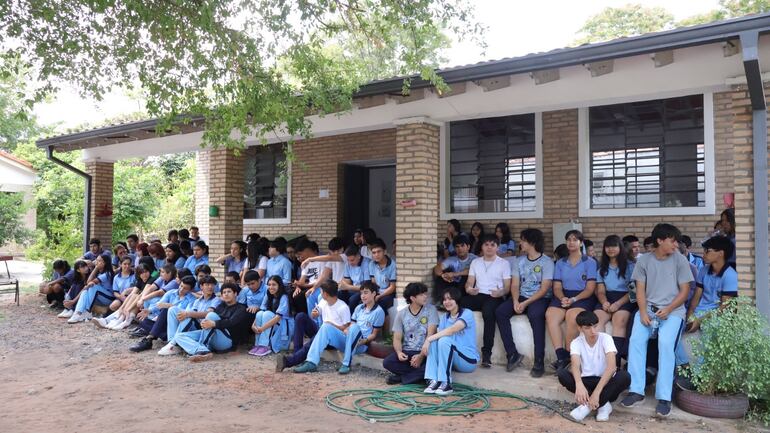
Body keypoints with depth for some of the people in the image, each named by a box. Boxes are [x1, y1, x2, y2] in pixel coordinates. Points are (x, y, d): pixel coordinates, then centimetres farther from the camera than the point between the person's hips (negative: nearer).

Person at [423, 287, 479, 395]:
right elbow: (440, 333, -2)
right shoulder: (444, 317, 10)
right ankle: (434, 381, -25)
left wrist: (428, 339, -28)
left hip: (469, 360, -6)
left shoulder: (467, 313, -10)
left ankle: (446, 384, -26)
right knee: (433, 341, -18)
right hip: (451, 360, 6)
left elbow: (452, 330, -26)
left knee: (445, 340, -29)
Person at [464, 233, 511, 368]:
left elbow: (507, 287, 4)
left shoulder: (504, 263, 9)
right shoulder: (475, 262, 19)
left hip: (494, 297, -3)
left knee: (488, 311, -39)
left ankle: (487, 353, -35)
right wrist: (469, 289, -13)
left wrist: (501, 292, -20)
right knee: (459, 304, -30)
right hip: (477, 296, 3)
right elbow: (469, 282, 12)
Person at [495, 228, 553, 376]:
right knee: (500, 312, -21)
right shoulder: (519, 261, 14)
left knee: (535, 315, -38)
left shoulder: (547, 262, -3)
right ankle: (512, 353, -16)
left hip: (540, 299, -5)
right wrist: (515, 301, -15)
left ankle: (539, 361, -30)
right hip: (521, 298, 5)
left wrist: (526, 303, -20)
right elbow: (515, 285, 6)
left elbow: (544, 288, -11)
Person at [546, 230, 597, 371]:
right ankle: (561, 356, -30)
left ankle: (568, 355, -22)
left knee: (572, 315, -35)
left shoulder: (590, 262, 6)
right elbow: (557, 287, 11)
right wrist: (562, 298, -12)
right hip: (564, 296, 3)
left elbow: (590, 288, -2)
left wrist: (574, 299, -17)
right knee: (550, 314, -29)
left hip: (583, 297, -3)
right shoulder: (560, 263, 18)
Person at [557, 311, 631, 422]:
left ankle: (587, 406, -29)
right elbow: (575, 366, -28)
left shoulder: (606, 338, -14)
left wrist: (597, 392, -40)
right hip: (586, 381, 1)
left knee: (624, 376, -32)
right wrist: (579, 385, -52)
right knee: (562, 374, -26)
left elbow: (612, 366, -28)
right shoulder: (576, 343, -9)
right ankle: (602, 404, -22)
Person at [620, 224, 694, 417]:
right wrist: (643, 312, -12)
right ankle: (636, 391, -18)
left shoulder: (680, 260, 2)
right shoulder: (644, 260, 6)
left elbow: (684, 291, 1)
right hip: (648, 309, 2)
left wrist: (668, 309, -15)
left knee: (665, 343, -28)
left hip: (673, 311, -2)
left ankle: (664, 397, -23)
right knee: (636, 340, -23)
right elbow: (640, 290, 4)